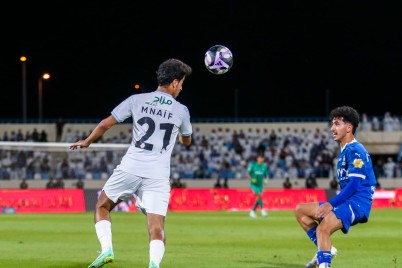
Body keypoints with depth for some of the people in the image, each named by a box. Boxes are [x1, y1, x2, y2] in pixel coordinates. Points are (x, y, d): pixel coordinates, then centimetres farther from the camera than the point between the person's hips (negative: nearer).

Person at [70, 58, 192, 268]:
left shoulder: (137, 100, 4)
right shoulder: (181, 111, 6)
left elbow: (106, 124, 7)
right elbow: (186, 141, 24)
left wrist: (87, 142, 24)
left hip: (130, 168, 0)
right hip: (158, 176, 0)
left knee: (102, 207, 20)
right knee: (157, 227, -2)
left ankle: (106, 249, 0)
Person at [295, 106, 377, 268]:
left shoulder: (355, 151, -11)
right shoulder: (344, 151, 19)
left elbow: (354, 185, -20)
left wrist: (331, 204, -19)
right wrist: (331, 204, 13)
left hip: (357, 203, -11)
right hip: (345, 201, 11)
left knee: (323, 228, -33)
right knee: (300, 210, 12)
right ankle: (325, 249, 7)